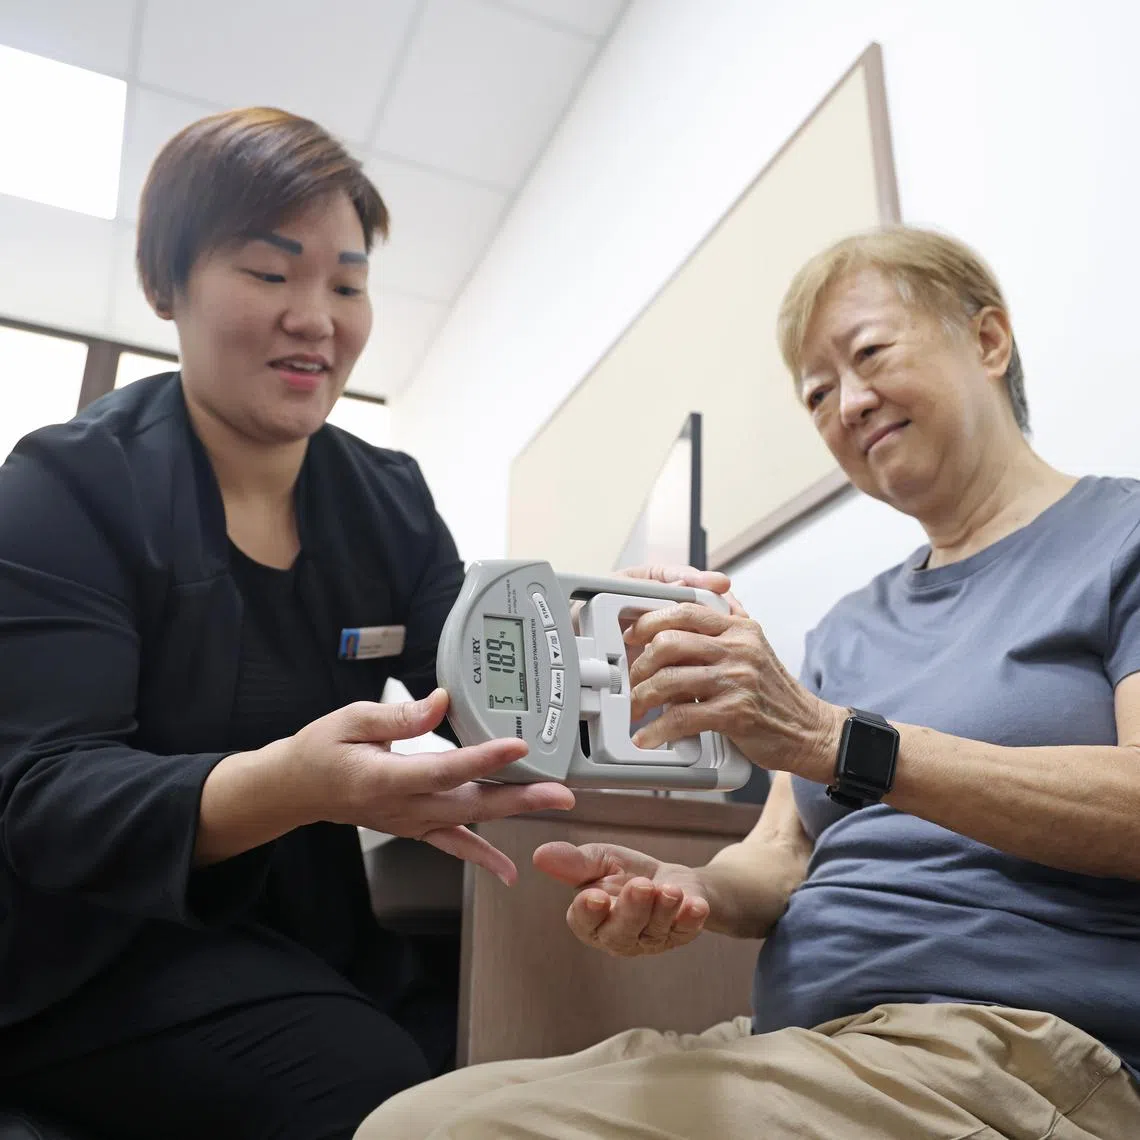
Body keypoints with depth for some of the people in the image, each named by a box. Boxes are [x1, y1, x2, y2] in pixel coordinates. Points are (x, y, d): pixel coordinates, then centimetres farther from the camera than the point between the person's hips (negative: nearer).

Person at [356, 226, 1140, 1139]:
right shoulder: (847, 626, 20)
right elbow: (785, 855, 13)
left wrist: (831, 737, -20)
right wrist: (687, 890, -10)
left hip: (1009, 1051, -5)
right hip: (804, 1045, 6)